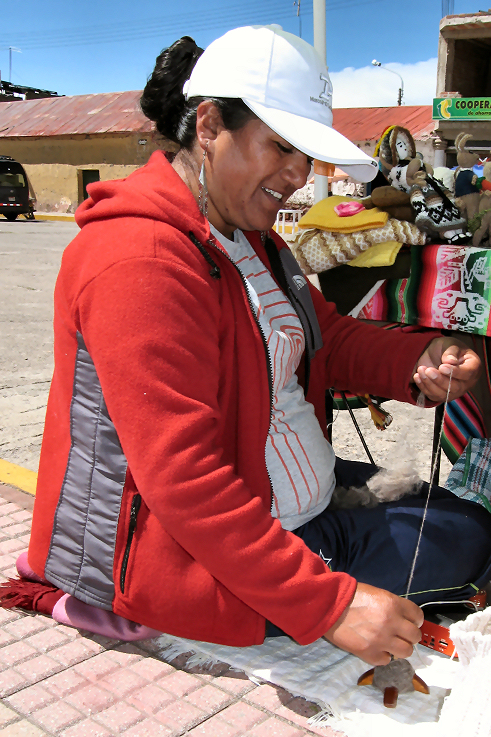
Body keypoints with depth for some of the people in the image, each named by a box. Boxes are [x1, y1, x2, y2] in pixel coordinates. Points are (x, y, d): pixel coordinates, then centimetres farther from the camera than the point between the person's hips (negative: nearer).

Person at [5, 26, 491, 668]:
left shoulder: (248, 235, 8)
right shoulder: (141, 258, -27)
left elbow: (328, 335, 9)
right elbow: (184, 482, -31)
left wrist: (418, 362, -13)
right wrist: (329, 605, -30)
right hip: (189, 560, -10)